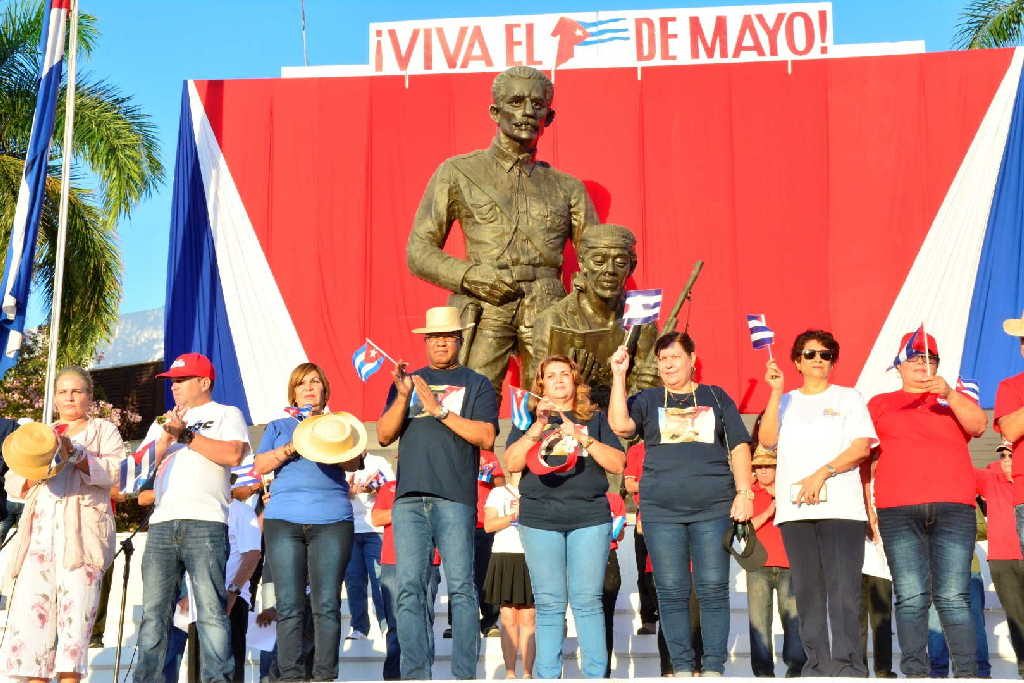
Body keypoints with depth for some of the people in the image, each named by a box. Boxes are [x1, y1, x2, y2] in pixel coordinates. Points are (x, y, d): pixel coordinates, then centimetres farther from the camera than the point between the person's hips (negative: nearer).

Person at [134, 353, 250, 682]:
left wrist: (186, 435, -1)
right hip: (161, 524, 5)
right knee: (154, 612, 1)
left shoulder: (227, 414, 12)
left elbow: (233, 454, -7)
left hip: (205, 523, -5)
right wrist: (168, 436, 3)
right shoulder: (163, 422, 28)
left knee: (211, 610, -10)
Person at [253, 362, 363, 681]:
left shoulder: (338, 423, 19)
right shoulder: (278, 426, 22)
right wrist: (292, 447, -6)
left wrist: (330, 443, -15)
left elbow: (353, 464, 4)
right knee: (288, 606, -4)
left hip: (331, 519, -1)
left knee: (327, 604, -6)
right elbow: (260, 466, 9)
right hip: (283, 519, 1)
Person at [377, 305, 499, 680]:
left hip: (455, 498, -3)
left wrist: (439, 409, -7)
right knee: (410, 588, -3)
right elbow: (384, 436, 11)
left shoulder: (476, 384, 12)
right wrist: (403, 397, -4)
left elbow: (486, 437, -1)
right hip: (409, 497, 3)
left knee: (461, 587, -7)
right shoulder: (408, 380, 21)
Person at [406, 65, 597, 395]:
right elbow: (419, 251, 9)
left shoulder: (567, 188, 18)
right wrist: (469, 277, -9)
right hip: (484, 310, -2)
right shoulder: (458, 173, 12)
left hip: (548, 316, 2)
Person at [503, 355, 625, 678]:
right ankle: (547, 676, 4)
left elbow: (617, 464, 4)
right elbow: (511, 463, 0)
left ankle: (596, 675, 0)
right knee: (548, 603, -1)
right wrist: (538, 426, -9)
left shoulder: (595, 418, 15)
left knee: (587, 600, -5)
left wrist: (581, 437, -6)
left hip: (590, 517, 0)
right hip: (539, 518, 0)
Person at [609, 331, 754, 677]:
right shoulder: (647, 400, 13)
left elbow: (739, 446, 11)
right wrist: (619, 376, -8)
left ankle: (713, 668, 1)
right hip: (661, 510, 1)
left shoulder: (716, 397, 14)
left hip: (713, 508, 0)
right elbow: (620, 426, -6)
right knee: (671, 592, 0)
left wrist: (744, 492, 0)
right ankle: (682, 668, 6)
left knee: (713, 589, -4)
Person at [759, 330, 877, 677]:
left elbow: (862, 447, 1)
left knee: (843, 589, -11)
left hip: (840, 506, -2)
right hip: (794, 508, 3)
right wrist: (775, 392, -4)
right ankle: (818, 664, 3)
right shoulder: (784, 402, 20)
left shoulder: (848, 398, 13)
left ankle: (848, 665, -10)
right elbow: (767, 440, 3)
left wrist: (822, 473, -11)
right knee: (807, 590, 0)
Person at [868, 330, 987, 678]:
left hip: (952, 507, 0)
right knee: (910, 597, -7)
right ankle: (915, 674, -7)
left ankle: (967, 672, -6)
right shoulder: (880, 404, 21)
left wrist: (949, 394, -13)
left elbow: (978, 425, 2)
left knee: (952, 596, -8)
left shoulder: (954, 398, 21)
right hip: (898, 512, 0)